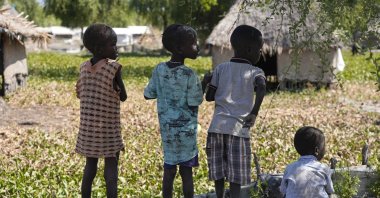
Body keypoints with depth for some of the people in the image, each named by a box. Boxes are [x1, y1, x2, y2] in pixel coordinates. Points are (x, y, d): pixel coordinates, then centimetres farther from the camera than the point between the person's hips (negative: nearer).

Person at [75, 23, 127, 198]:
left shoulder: (84, 67, 2)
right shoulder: (113, 66, -15)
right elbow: (123, 97, -9)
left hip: (88, 125, 6)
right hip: (108, 126, -6)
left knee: (90, 164, 14)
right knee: (111, 166, 0)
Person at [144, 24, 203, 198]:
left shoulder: (159, 69, -1)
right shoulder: (189, 75, -17)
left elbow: (148, 94, 7)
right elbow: (194, 104, -14)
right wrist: (203, 86, 2)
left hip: (166, 128, 5)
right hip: (186, 129, -5)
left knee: (169, 170, 11)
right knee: (186, 172, 4)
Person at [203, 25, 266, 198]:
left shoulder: (221, 69, 11)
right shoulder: (255, 72, 2)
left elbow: (209, 97, 9)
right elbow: (261, 88, -20)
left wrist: (207, 83, 28)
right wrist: (254, 113, -17)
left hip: (217, 126, 4)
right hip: (238, 128, -4)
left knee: (219, 173, 14)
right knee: (236, 177, -2)